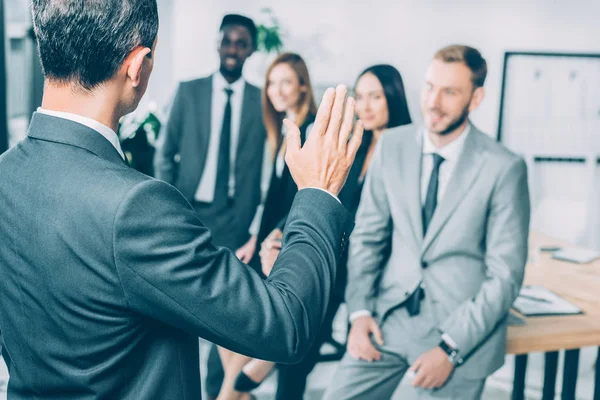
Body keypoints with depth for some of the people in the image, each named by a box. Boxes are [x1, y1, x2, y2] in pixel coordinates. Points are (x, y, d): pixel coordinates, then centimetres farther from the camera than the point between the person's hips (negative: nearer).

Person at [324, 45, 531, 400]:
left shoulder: (505, 168, -12)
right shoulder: (392, 145, -1)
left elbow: (505, 275, -10)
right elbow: (367, 235, 4)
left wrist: (450, 348, -13)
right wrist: (360, 311, -5)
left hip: (461, 331, -3)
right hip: (389, 317, 3)